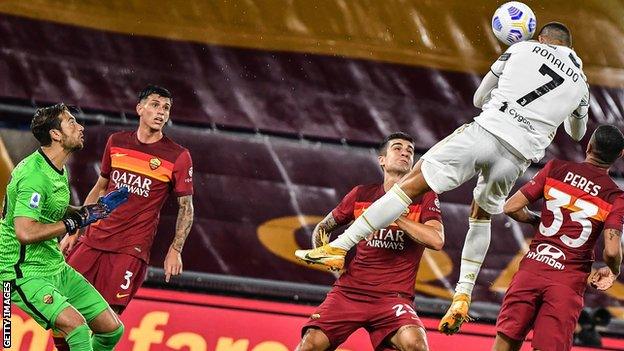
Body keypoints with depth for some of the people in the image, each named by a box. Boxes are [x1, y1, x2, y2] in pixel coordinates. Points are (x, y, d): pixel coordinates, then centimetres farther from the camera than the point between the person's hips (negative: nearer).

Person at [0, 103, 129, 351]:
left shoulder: (58, 169, 10)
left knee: (113, 329, 5)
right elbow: (25, 233, -32)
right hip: (24, 274, -10)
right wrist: (75, 222, -22)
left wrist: (97, 208, 17)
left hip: (57, 268, 10)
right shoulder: (34, 174, -22)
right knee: (77, 326, -30)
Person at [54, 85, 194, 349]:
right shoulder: (116, 142, 7)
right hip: (94, 238, 4)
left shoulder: (178, 157, -4)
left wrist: (175, 250, -9)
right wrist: (74, 231, 14)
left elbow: (186, 207, 1)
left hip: (132, 248, -4)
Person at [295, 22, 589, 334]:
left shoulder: (521, 49, 16)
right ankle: (462, 297, 16)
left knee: (411, 184, -1)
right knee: (481, 216, 27)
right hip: (519, 155, 3)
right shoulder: (580, 81, 21)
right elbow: (577, 134, 41)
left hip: (485, 130, -3)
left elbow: (479, 99, 26)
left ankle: (338, 248, -7)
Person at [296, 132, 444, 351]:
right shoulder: (361, 194, 11)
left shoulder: (425, 198, 5)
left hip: (394, 297, -2)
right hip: (348, 291, 2)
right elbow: (322, 228, 24)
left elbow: (436, 240, -14)